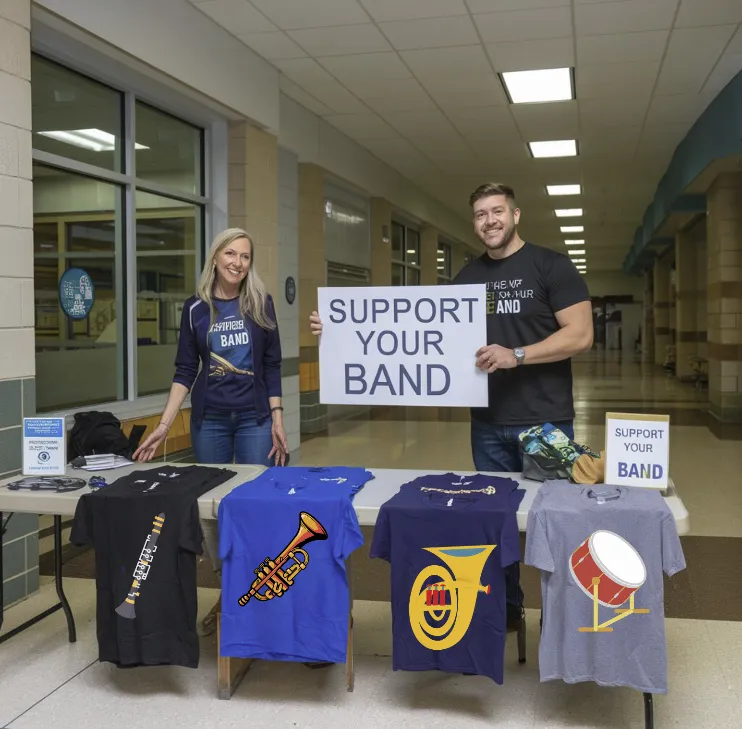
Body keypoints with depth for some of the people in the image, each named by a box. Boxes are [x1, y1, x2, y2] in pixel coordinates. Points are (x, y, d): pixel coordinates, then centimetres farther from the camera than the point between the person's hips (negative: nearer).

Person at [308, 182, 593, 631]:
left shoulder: (551, 266, -5)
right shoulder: (468, 277, 10)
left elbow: (581, 335, -11)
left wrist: (516, 355, -25)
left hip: (545, 421, -4)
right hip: (489, 423, 5)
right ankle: (505, 608, 29)